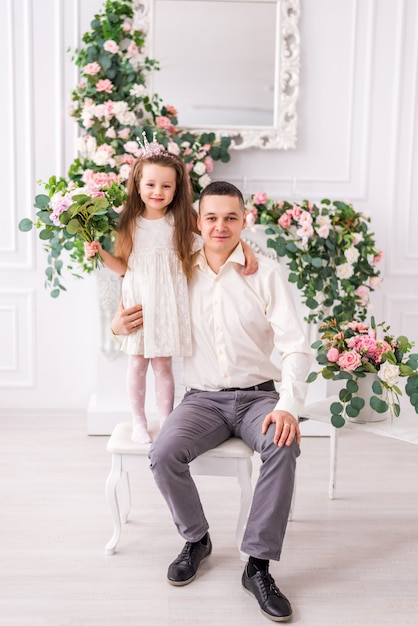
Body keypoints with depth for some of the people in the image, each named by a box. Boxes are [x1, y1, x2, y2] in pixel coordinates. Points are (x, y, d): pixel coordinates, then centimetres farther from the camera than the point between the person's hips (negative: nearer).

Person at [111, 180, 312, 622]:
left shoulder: (267, 274, -1)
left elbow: (295, 346, -7)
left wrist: (288, 405, -23)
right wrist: (117, 324, -6)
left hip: (257, 395, -1)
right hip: (202, 399, 2)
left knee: (283, 446, -32)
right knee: (164, 453, -26)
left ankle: (258, 564, -18)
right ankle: (196, 540, 2)